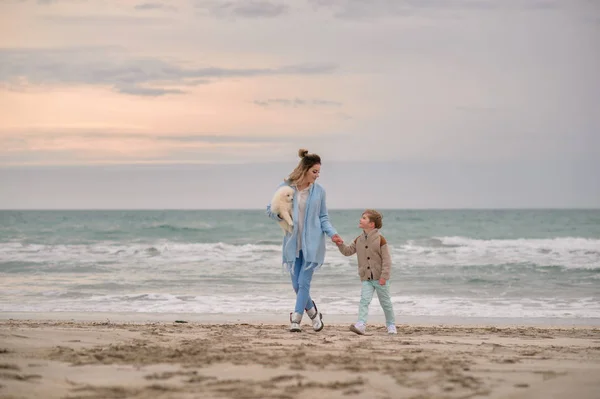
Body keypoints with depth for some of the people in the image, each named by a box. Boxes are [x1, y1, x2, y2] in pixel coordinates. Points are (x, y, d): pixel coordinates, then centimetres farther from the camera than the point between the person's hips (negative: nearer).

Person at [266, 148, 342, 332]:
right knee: (297, 284, 4)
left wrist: (332, 233, -9)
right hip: (292, 243, 1)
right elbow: (270, 209, 6)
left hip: (312, 243, -1)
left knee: (304, 282, -9)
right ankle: (313, 313, 26)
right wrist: (281, 214, -16)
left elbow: (323, 217, 7)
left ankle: (296, 319, -5)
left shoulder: (319, 191, -1)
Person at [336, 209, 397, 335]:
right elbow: (348, 251, 13)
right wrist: (341, 244, -7)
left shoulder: (380, 240, -11)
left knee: (385, 302, 9)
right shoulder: (359, 240, 6)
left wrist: (384, 276, -18)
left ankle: (391, 325, 25)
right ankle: (361, 325, -24)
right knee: (364, 300, -13)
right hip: (366, 278, 4)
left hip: (380, 278, -4)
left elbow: (386, 259, -12)